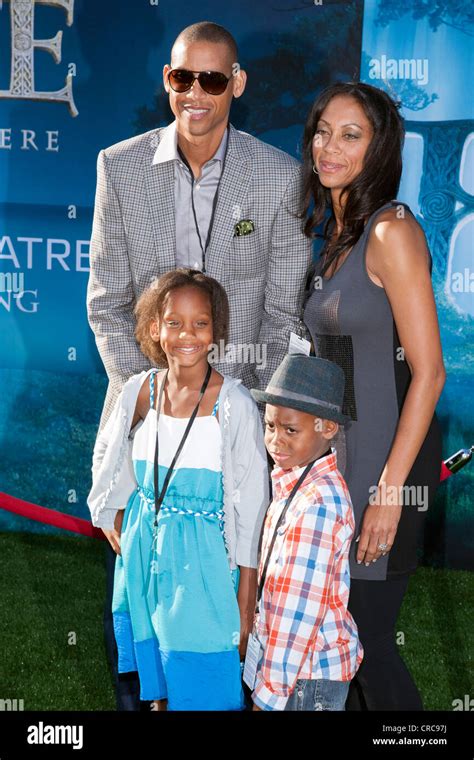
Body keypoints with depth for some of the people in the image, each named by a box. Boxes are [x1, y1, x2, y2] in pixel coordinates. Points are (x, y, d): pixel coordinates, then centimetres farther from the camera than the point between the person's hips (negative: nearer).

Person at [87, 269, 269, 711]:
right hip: (144, 551, 4)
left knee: (202, 691, 2)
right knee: (156, 689, 16)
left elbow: (250, 507, -11)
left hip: (204, 558, -4)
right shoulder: (141, 390, -2)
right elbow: (108, 457, 19)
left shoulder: (234, 404, -14)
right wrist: (111, 514, 15)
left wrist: (246, 601, -11)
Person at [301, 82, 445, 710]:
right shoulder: (337, 234, 13)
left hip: (386, 459, -8)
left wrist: (389, 489, -21)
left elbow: (428, 371, -18)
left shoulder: (391, 231, -14)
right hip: (337, 453, 8)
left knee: (366, 640, -2)